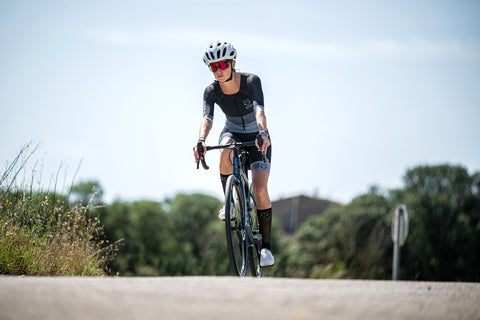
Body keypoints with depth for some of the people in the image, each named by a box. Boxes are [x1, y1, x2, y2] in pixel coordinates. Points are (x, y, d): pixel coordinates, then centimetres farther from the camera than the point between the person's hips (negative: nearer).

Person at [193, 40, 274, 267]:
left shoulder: (251, 81, -23)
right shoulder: (212, 91, -16)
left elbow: (259, 109, -38)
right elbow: (207, 118, -31)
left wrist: (263, 133, -57)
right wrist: (201, 141, -52)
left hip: (256, 137, -2)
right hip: (232, 133, 2)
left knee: (260, 190, -17)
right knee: (226, 154, -37)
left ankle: (265, 246, -5)